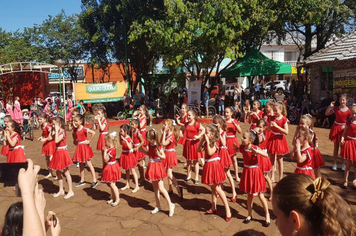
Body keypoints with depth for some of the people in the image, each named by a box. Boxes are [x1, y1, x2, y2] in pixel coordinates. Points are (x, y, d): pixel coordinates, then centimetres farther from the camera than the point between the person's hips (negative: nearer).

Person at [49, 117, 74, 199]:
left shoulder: (62, 132, -17)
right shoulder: (58, 133, 9)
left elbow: (56, 141, -31)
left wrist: (56, 130, -26)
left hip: (62, 153, -9)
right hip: (58, 153, 9)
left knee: (66, 172, -1)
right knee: (58, 172, 14)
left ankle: (70, 191, 8)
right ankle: (61, 190, 26)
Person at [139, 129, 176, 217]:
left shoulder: (158, 146, -17)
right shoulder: (150, 144, 3)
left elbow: (164, 157, -13)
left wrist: (159, 155, -31)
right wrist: (143, 151, 5)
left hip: (157, 166, -7)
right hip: (152, 167, 7)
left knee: (161, 188, -7)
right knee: (155, 188, 15)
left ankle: (171, 205, 6)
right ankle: (158, 206, 27)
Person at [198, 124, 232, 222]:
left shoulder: (215, 143, -17)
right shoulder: (206, 143, 7)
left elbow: (210, 153, -29)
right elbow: (199, 149, 6)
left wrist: (207, 141, -28)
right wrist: (202, 140, 0)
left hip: (214, 166, -8)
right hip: (208, 166, 8)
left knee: (217, 189, -5)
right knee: (213, 188, 18)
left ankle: (227, 209, 5)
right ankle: (213, 208, 30)